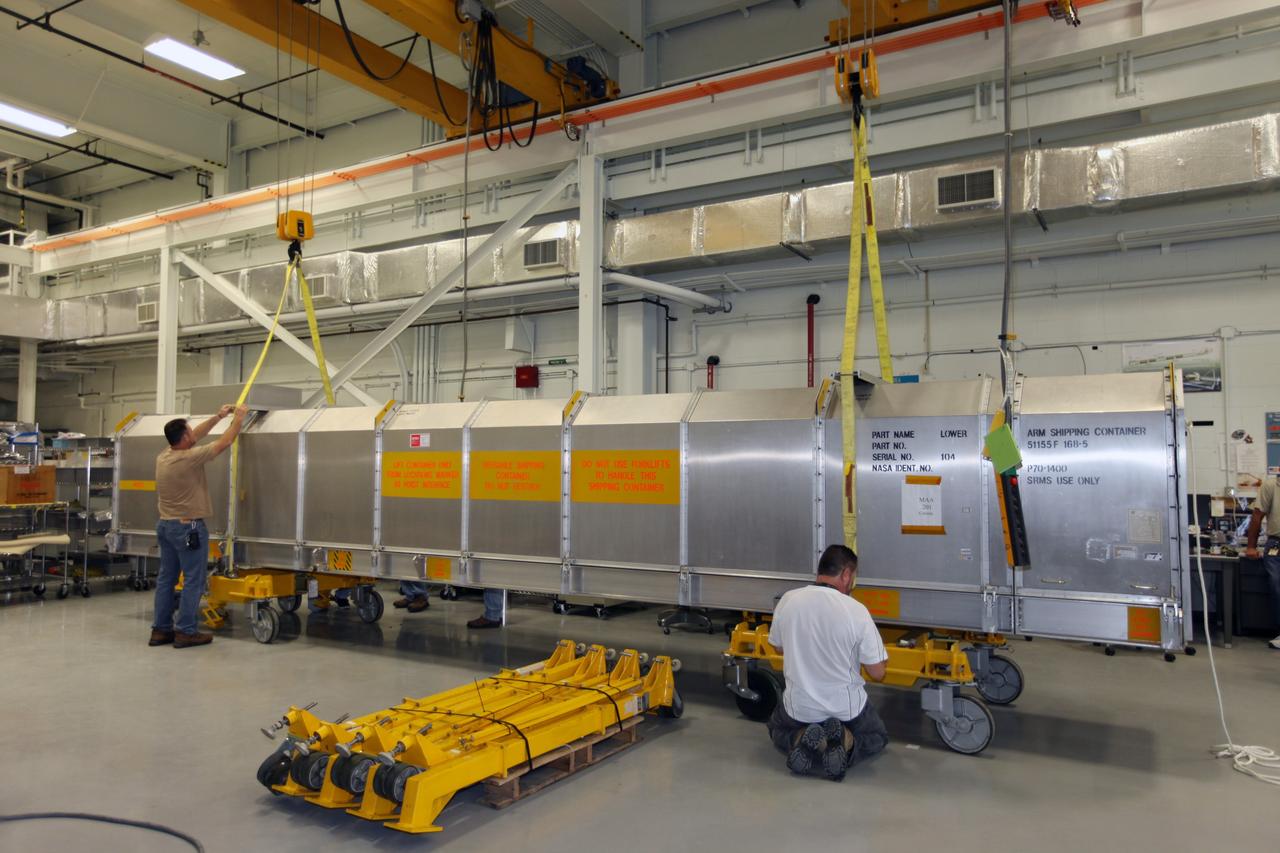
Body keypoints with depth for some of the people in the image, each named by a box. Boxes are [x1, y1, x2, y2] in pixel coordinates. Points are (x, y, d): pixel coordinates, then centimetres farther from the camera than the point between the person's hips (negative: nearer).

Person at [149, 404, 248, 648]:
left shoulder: (163, 456, 4)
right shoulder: (190, 458, -20)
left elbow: (196, 435, 17)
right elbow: (225, 442, -10)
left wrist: (218, 417, 20)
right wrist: (239, 418, 4)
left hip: (165, 525, 9)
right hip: (188, 528, -9)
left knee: (166, 578, 13)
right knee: (193, 581, -1)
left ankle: (161, 629, 18)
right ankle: (185, 632, 1)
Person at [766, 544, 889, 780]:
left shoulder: (788, 601, -11)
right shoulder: (856, 610, -20)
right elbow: (877, 674, -12)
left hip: (799, 707, 2)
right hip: (846, 707, -1)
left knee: (778, 730, 34)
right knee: (878, 737, 30)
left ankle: (799, 740, -2)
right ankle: (847, 744, -4)